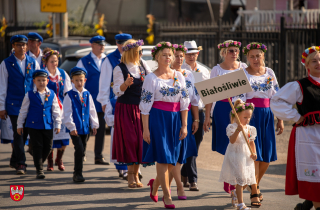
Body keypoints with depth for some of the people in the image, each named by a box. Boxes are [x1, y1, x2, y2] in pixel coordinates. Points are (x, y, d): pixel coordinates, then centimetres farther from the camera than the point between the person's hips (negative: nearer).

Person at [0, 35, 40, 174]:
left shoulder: (33, 62, 8)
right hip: (14, 104, -3)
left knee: (25, 133, 8)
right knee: (18, 134, -7)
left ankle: (15, 160, 24)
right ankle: (20, 164, -3)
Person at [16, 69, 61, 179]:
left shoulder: (52, 94, 4)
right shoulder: (30, 95, -2)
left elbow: (56, 110, 10)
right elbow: (23, 110, 4)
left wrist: (58, 124, 10)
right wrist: (20, 125, 6)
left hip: (48, 125, 3)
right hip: (34, 125, -3)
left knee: (48, 147, 6)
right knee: (37, 147, -2)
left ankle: (39, 163, 29)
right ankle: (39, 170, 4)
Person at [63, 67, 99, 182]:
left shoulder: (87, 95, 9)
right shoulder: (69, 95, -5)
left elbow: (92, 110, 14)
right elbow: (67, 113, -7)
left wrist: (94, 125, 11)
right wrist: (71, 127, -12)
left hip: (85, 127, 5)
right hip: (75, 128, -5)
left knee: (82, 151, 10)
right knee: (79, 149, -14)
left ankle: (77, 173, 21)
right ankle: (78, 174, -7)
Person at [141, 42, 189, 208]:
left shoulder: (179, 76, 10)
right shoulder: (151, 78, -3)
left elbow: (184, 101, 10)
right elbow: (145, 105, -5)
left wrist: (184, 125, 5)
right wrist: (146, 129, -10)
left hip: (175, 119, 5)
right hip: (158, 118, -5)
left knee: (171, 160, 6)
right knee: (163, 157, -7)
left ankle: (155, 184, 32)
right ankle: (167, 196, -2)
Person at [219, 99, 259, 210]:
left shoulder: (250, 129, 8)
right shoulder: (232, 127, -12)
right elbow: (232, 140, -26)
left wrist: (254, 153, 1)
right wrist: (238, 130, -40)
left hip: (246, 157, 7)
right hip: (235, 156, -7)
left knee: (246, 180, 10)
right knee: (240, 179, -12)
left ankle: (235, 196, 36)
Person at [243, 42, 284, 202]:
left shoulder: (269, 73, 10)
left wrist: (280, 119, 11)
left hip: (267, 114, 4)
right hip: (250, 114, -4)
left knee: (267, 154, 5)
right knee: (254, 153, -7)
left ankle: (255, 183, 26)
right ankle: (255, 190, 0)